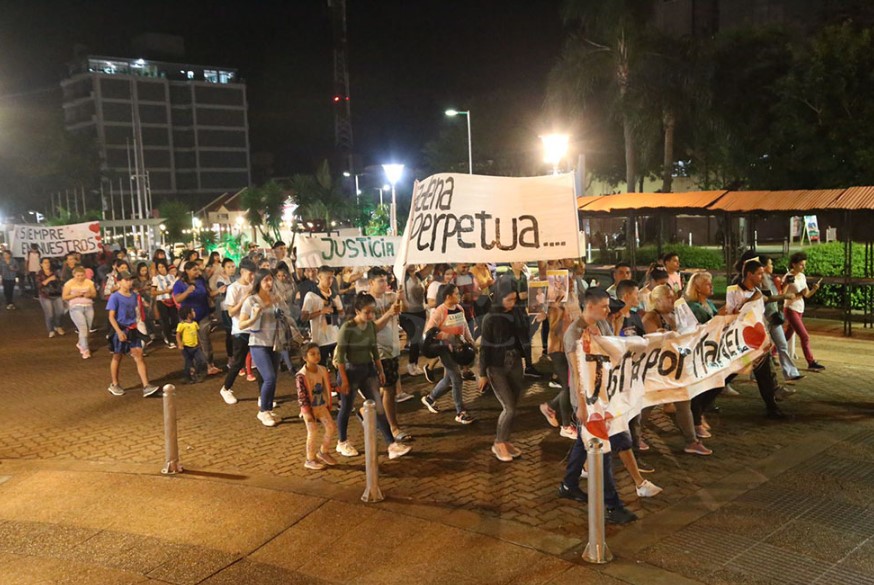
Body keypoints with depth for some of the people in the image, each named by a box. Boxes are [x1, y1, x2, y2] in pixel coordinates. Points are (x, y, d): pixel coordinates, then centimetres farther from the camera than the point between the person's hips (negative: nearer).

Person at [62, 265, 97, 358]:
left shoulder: (89, 282, 9)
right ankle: (85, 350, -13)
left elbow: (95, 294, 14)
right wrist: (75, 295, -13)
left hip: (89, 307, 4)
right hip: (76, 308, -4)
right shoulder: (69, 284, 1)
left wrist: (90, 295, -9)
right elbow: (64, 297, 0)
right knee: (83, 328, -15)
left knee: (87, 329, 5)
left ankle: (80, 343, 34)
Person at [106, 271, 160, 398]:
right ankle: (114, 385, 28)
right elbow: (111, 317, -14)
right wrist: (119, 331, -21)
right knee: (117, 357, 11)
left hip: (133, 330, 4)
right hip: (120, 330, -4)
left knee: (139, 357, -3)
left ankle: (146, 386, -6)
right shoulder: (115, 297, -10)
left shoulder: (134, 296, 5)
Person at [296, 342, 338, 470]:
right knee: (313, 433, -4)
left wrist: (328, 404, 13)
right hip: (309, 408, -6)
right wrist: (308, 412, -21)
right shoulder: (301, 375, -21)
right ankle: (310, 460, 13)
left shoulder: (323, 370, 0)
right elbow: (302, 396, -20)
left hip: (322, 406, 7)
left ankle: (323, 452, 27)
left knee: (331, 428, 6)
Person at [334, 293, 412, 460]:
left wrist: (380, 371, 12)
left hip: (368, 370, 6)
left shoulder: (371, 326, 0)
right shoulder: (347, 328, -19)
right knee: (346, 408, 11)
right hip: (351, 371, -6)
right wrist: (344, 380, -17)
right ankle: (342, 443, 31)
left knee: (379, 408, 2)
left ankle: (392, 445, 1)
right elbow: (340, 356, -17)